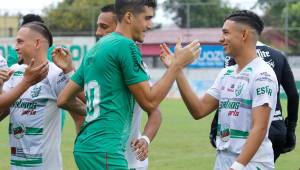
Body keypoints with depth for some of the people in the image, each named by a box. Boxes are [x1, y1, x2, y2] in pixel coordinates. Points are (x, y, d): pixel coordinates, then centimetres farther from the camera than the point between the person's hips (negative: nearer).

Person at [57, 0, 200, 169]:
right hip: (104, 151, -10)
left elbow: (63, 100, 19)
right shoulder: (126, 46, -9)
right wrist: (178, 63, -3)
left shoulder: (97, 48, 17)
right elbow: (149, 102, -10)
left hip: (85, 147, 10)